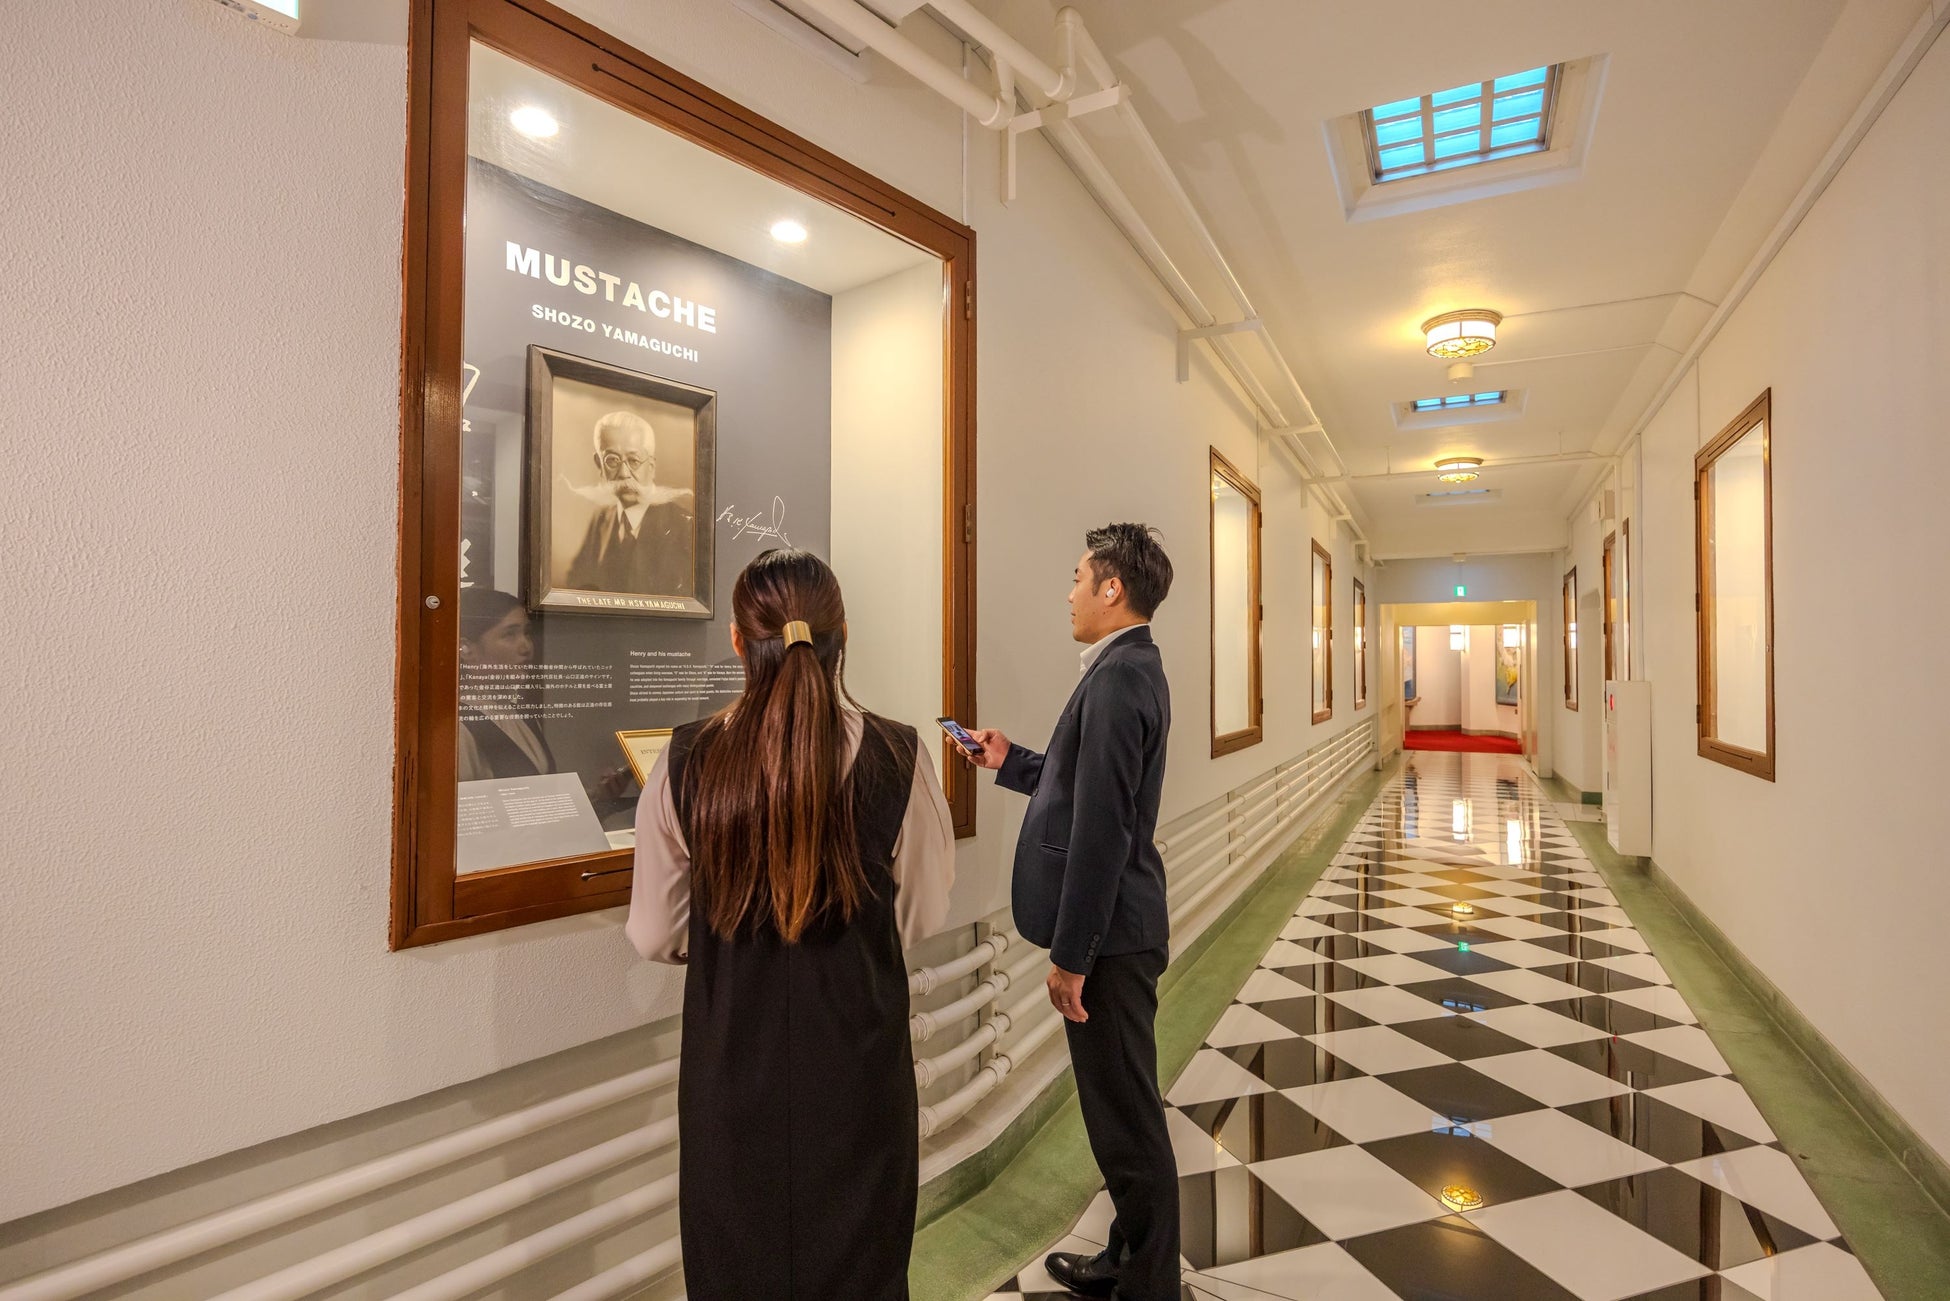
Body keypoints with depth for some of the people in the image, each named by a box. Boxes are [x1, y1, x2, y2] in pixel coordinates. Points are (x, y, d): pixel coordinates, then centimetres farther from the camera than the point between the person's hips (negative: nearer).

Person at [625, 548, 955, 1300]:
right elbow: (924, 915, -6)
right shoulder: (897, 760, -17)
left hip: (731, 1062, 1)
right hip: (856, 1063, 0)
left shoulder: (687, 763, -14)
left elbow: (654, 936, -5)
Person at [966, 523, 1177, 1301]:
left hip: (1110, 933, -10)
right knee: (1122, 1112, 22)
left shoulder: (1118, 678, -21)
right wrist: (1009, 763, 16)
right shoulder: (1132, 668, 11)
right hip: (1118, 926, 10)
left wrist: (1070, 955, -20)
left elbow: (1101, 830, -24)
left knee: (1129, 1120, 7)